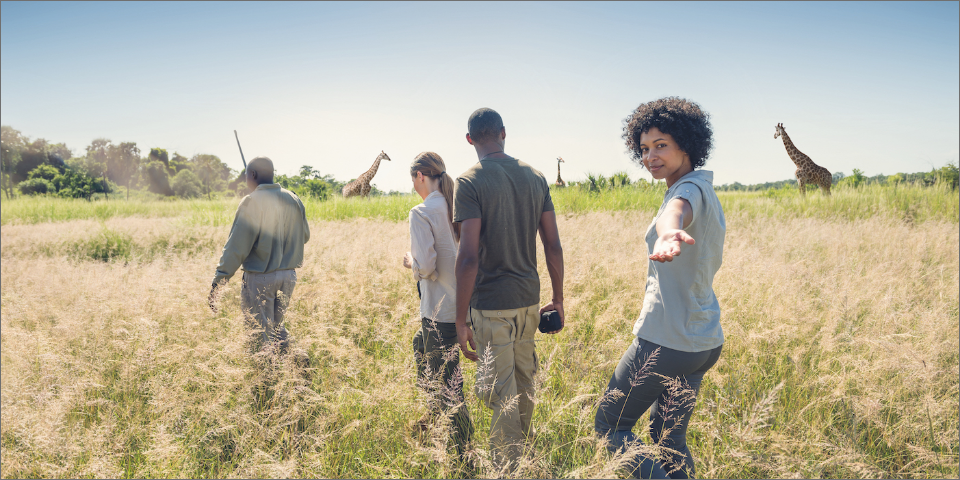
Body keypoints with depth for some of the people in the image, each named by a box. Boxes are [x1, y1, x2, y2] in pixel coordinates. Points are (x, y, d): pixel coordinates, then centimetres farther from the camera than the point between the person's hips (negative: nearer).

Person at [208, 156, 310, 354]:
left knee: (260, 335, 5)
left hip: (260, 278, -6)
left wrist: (218, 282, -15)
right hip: (288, 276, 6)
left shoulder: (252, 202, -13)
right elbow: (304, 236, 16)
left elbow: (237, 246, -17)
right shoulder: (294, 200, 5)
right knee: (277, 326, 21)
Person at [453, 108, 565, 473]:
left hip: (492, 305, -6)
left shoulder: (470, 182, -11)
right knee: (523, 385, 20)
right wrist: (558, 300, 15)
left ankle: (507, 470, 12)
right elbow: (553, 247, 5)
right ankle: (519, 457, 38)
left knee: (502, 395, 2)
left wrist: (460, 320, -13)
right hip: (529, 299, 6)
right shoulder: (535, 177, 6)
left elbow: (469, 257, -18)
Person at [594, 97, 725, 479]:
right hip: (705, 342, 10)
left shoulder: (690, 188, -17)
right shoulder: (706, 191, 14)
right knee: (668, 435, 21)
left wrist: (669, 232, -65)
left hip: (667, 343, -10)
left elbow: (676, 211, -45)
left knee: (610, 425, 6)